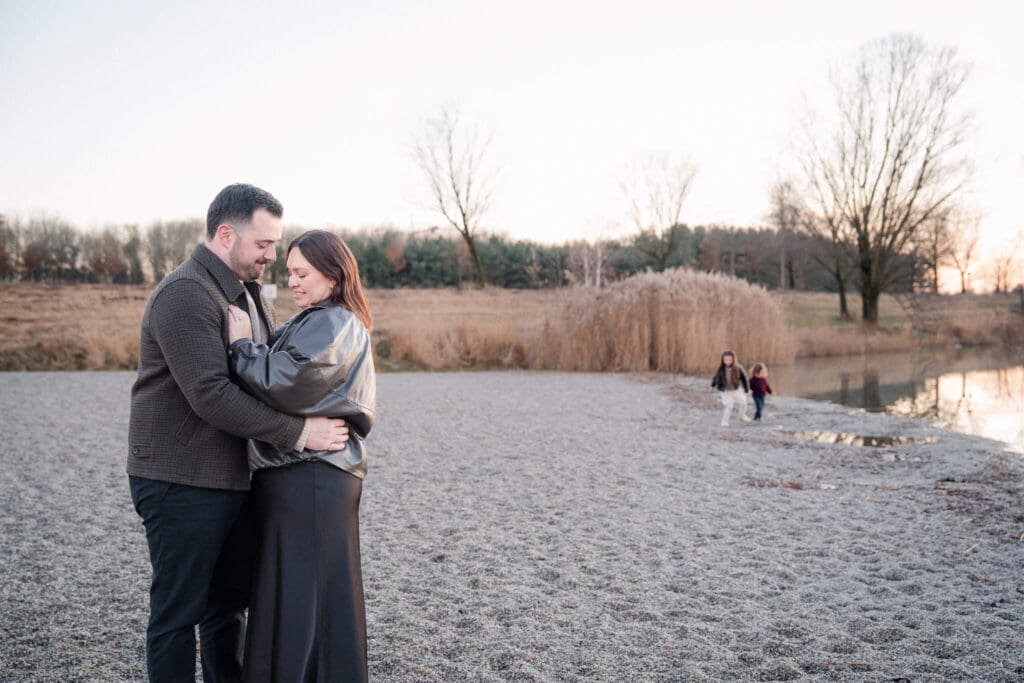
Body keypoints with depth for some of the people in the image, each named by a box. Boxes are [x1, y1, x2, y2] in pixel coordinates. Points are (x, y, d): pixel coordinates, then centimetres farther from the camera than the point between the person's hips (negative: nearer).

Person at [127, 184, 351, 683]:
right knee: (179, 612, 4)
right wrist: (297, 433, -22)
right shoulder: (185, 293, -17)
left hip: (233, 480, 9)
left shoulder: (248, 293, 14)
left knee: (229, 603, 19)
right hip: (181, 485, -9)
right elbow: (210, 395, -25)